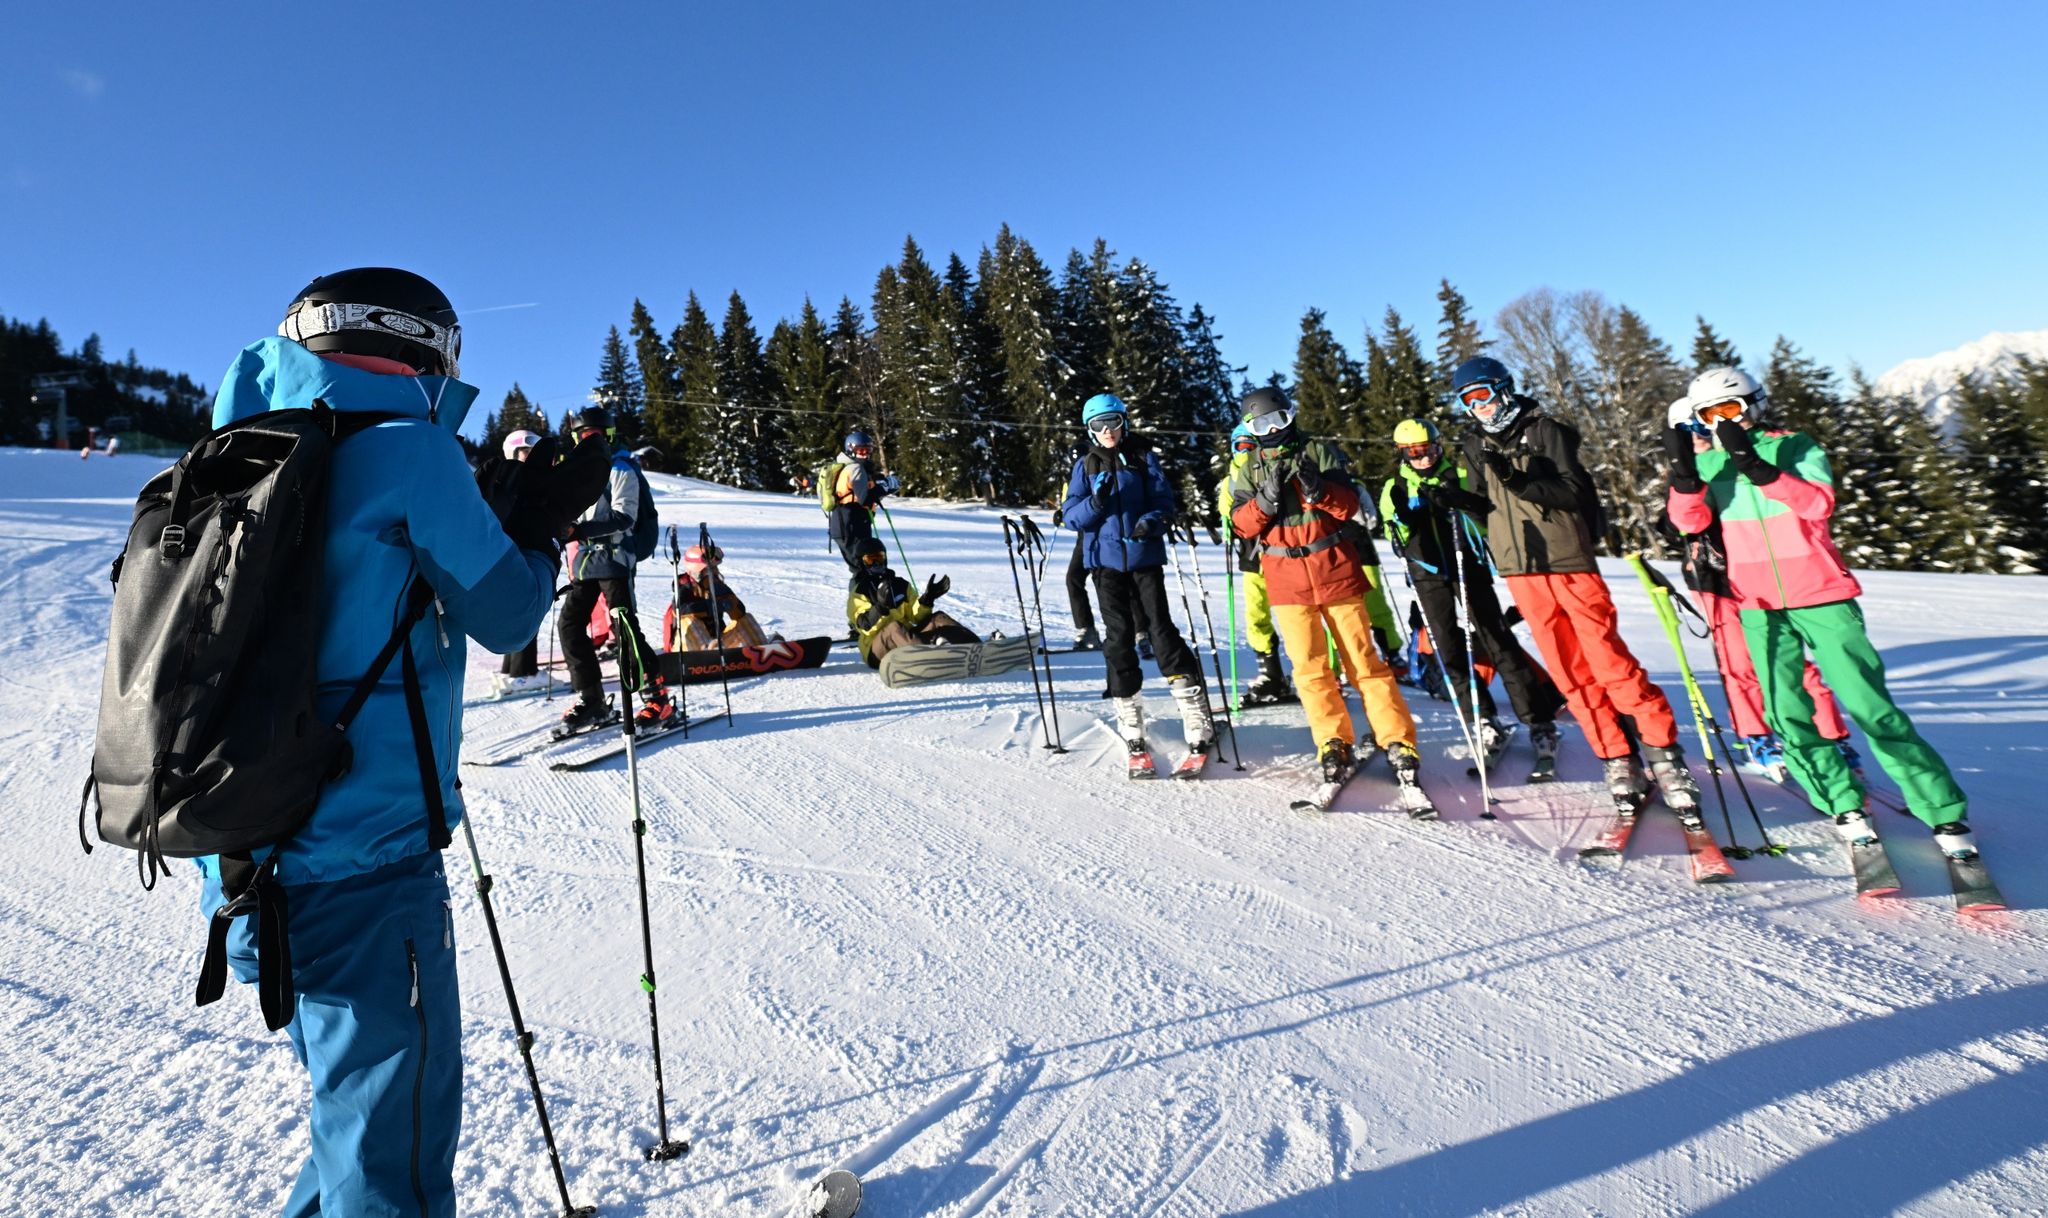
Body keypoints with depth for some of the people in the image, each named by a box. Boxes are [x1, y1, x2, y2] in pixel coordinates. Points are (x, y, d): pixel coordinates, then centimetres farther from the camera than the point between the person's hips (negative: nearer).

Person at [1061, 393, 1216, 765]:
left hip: (1145, 557, -1)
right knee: (1118, 636, 1)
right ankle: (1130, 722, 10)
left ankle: (1196, 716, -2)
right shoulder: (1085, 466, 9)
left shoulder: (1143, 458, 6)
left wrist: (1152, 521, -19)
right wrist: (1096, 502, -17)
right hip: (1106, 560, 2)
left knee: (1160, 628, -8)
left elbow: (1165, 501, 2)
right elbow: (1072, 516, 3)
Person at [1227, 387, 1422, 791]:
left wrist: (1318, 488, -23)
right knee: (1309, 667, 0)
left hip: (1336, 570, -1)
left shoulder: (1320, 451, 1)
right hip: (1286, 579, 1)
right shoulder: (1246, 468, 7)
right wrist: (1266, 499, -19)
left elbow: (1350, 505, -5)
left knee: (1364, 660, 1)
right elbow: (1242, 524, -1)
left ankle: (1399, 743, 7)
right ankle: (1334, 747, 8)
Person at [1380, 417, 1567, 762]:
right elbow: (1397, 540, 5)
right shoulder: (1394, 488, 9)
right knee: (1448, 649, 0)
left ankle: (1539, 720, -1)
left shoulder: (1461, 475, 6)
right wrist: (1404, 518, -16)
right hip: (1428, 574, 2)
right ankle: (1483, 720, 11)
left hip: (1467, 565, -1)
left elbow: (1490, 511, -7)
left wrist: (1458, 500, -23)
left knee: (1497, 639, -6)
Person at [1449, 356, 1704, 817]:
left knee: (1609, 662, -7)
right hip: (1520, 571, 4)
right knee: (1570, 673, 4)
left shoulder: (1545, 430, -2)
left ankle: (1664, 752, 6)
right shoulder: (1476, 445, 13)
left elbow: (1574, 492, -11)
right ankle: (1619, 761, 11)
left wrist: (1521, 480, -24)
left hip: (1569, 559, -4)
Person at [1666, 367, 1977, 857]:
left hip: (1821, 596, -3)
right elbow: (1690, 520, -11)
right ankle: (1845, 805, 16)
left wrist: (1753, 463, -30)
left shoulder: (1795, 447, -3)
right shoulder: (1708, 464, 5)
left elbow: (1818, 503, -20)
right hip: (1759, 606, 3)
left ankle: (1945, 813, 8)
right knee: (1787, 715, 1)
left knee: (1870, 705, -3)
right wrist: (1683, 468, -26)